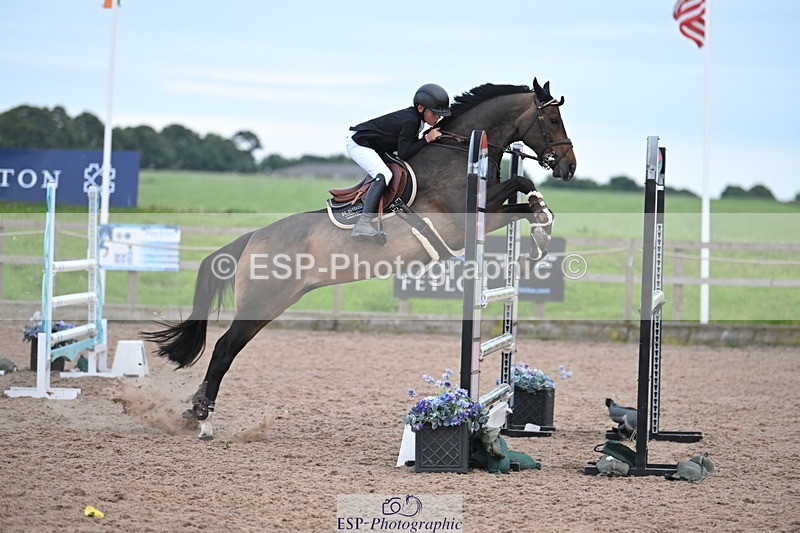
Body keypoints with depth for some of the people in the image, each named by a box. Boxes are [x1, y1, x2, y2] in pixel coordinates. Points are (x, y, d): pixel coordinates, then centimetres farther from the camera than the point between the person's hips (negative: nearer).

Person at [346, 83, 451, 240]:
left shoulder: (416, 117, 4)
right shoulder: (411, 121, -24)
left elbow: (411, 143, 9)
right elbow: (404, 153, -26)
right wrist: (427, 139, -20)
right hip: (358, 143, -11)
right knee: (384, 175, -27)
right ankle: (363, 223, -35)